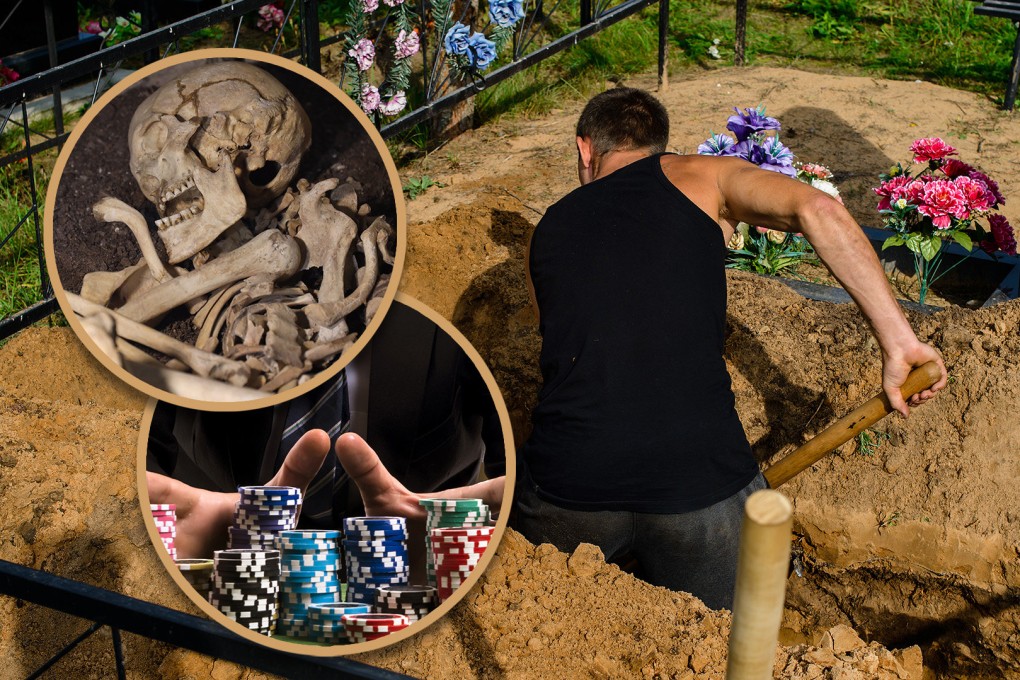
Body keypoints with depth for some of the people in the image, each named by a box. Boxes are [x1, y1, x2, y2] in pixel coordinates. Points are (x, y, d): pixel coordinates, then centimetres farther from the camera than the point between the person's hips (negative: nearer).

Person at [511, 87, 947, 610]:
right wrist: (898, 342, -6)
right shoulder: (696, 176, 10)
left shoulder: (549, 230, 18)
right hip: (700, 484, -3)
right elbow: (816, 210, -8)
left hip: (569, 491, 3)